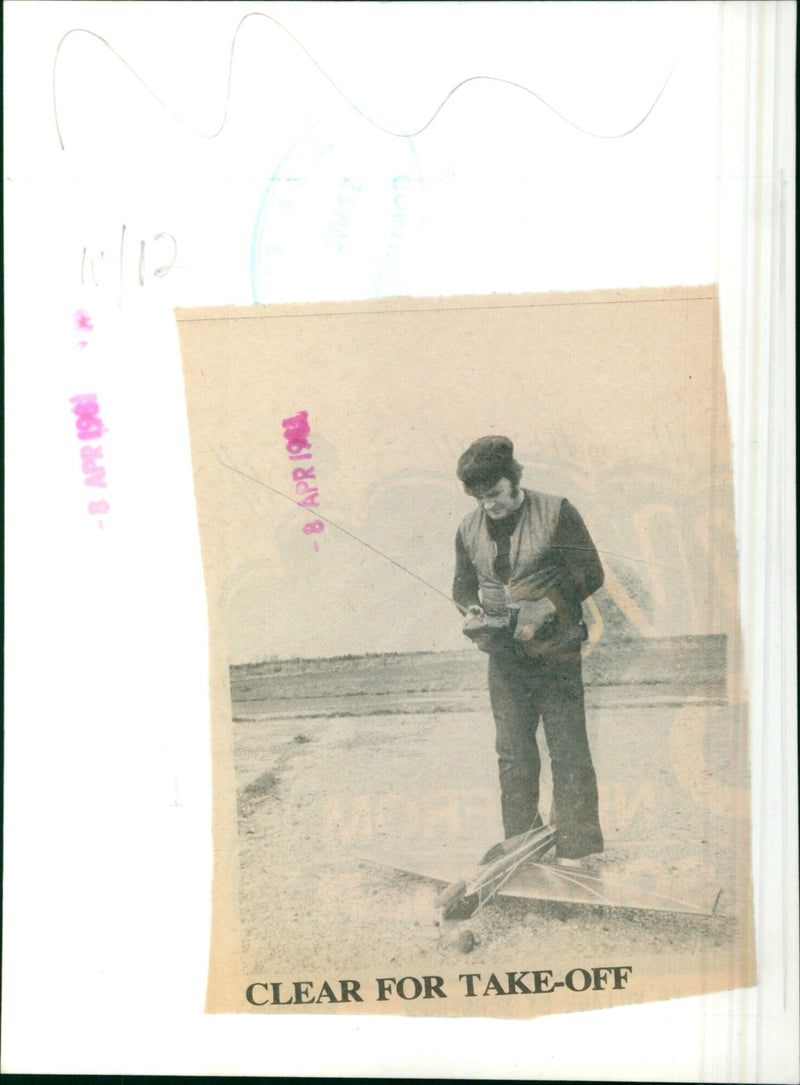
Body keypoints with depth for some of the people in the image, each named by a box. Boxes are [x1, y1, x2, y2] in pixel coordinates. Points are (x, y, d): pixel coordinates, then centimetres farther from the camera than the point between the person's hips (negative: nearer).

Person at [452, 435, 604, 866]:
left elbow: (590, 574, -3)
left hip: (557, 652, -4)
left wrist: (548, 607, -15)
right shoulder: (469, 529, 10)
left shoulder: (555, 512, -3)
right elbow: (462, 585, 21)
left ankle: (575, 849, 4)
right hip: (505, 655, 4)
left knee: (568, 749, -3)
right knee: (512, 753, 7)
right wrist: (472, 611, -1)